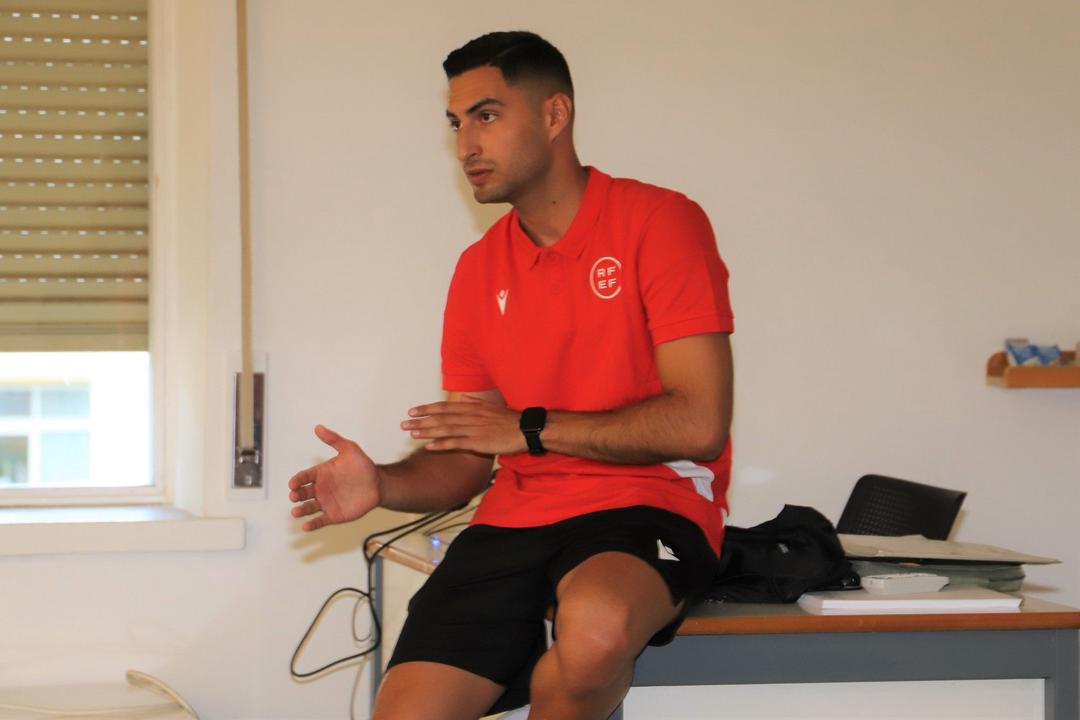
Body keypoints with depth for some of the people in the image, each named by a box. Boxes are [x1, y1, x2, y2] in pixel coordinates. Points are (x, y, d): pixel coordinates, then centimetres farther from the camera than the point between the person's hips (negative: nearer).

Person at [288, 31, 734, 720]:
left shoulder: (657, 222, -5)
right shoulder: (480, 269, 13)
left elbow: (699, 423, -13)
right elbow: (466, 462, 13)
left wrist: (531, 429, -10)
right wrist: (383, 485, -8)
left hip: (650, 504, -4)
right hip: (515, 519, 4)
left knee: (594, 623, -37)